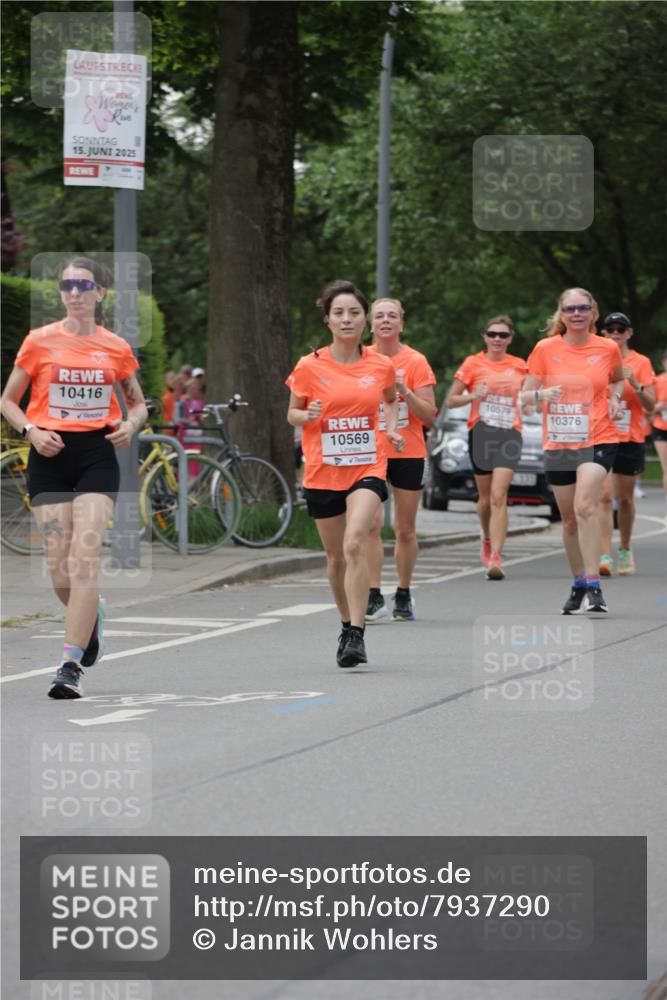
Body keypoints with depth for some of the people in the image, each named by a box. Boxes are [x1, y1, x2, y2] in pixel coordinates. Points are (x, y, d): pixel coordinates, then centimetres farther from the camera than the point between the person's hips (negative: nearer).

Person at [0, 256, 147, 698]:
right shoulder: (40, 341, 2)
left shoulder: (116, 347, 5)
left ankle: (71, 665, -14)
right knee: (60, 572, -2)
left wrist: (131, 425, -4)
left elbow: (138, 403, 18)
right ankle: (92, 614, 33)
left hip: (97, 456, -1)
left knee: (84, 559, -15)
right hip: (51, 456, 1)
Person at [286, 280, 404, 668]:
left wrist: (391, 429, 4)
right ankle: (348, 625, 32)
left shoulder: (382, 366, 1)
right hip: (323, 472, 1)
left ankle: (357, 635, -23)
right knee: (336, 556, 10)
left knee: (355, 545, -21)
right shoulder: (309, 367, -2)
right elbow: (292, 413, 8)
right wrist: (307, 416, -15)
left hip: (368, 467, -1)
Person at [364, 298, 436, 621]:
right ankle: (374, 597, -15)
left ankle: (403, 596, 20)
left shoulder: (415, 361, -3)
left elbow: (429, 415, -5)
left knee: (405, 530, 6)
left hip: (408, 453, 0)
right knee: (371, 524, -14)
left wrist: (405, 392, -20)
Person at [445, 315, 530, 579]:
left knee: (499, 497, -14)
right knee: (486, 496, 11)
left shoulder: (519, 366, 10)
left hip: (509, 434, 0)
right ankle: (488, 540, 39)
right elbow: (450, 400, 6)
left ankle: (495, 558, -20)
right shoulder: (473, 364, 4)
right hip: (481, 433, 1)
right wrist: (473, 396, -12)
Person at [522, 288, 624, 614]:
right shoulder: (545, 349, 0)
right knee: (569, 518, 10)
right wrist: (541, 394, -19)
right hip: (557, 443, 2)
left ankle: (593, 587, -23)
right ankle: (579, 585, 27)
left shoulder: (608, 348, 1)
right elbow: (525, 396, 3)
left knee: (585, 506, -23)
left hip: (598, 440, -2)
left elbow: (617, 379, 22)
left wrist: (615, 397, 1)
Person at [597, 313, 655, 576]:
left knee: (625, 498, 10)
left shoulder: (641, 363, 2)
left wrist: (635, 384, -19)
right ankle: (605, 556, -20)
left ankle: (625, 550, 30)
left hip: (631, 439, 0)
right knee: (604, 496, -14)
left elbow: (650, 404, -3)